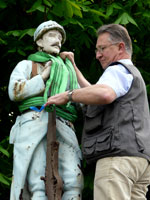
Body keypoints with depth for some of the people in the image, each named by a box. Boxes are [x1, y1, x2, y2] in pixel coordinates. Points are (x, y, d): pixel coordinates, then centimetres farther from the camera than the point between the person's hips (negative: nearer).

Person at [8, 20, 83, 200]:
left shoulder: (65, 70, 35)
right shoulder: (27, 65, 22)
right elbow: (15, 92, 3)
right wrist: (44, 77, 6)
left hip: (63, 129, 4)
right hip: (35, 123, -4)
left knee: (74, 184, -17)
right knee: (39, 186, -18)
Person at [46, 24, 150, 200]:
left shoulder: (118, 70, 1)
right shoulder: (133, 74, 34)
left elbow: (103, 94, -23)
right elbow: (93, 92, 47)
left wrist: (67, 96, -11)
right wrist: (73, 67, 46)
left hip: (118, 154, -10)